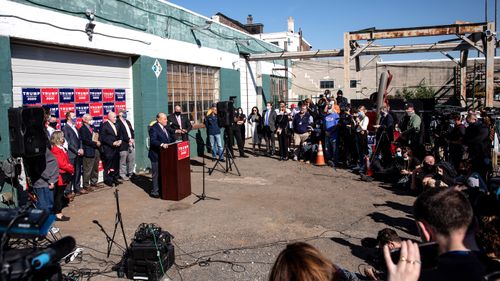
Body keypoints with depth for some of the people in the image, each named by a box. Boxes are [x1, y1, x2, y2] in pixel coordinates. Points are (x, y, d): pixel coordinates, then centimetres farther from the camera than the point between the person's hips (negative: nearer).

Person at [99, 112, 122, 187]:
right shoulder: (104, 125, -7)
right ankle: (108, 180, 10)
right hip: (108, 149, -6)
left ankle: (115, 179, 19)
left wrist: (119, 141, -1)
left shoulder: (116, 125, 16)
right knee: (108, 166, -1)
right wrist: (112, 143, -16)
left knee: (116, 165, 8)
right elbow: (102, 138, -13)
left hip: (116, 148, 6)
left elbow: (119, 135, 21)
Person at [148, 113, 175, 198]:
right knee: (156, 174, 0)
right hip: (156, 155, -8)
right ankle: (154, 191, 8)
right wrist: (162, 144, -38)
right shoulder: (153, 128, -16)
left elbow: (169, 138, 20)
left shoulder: (166, 127, 10)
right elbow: (153, 141, -26)